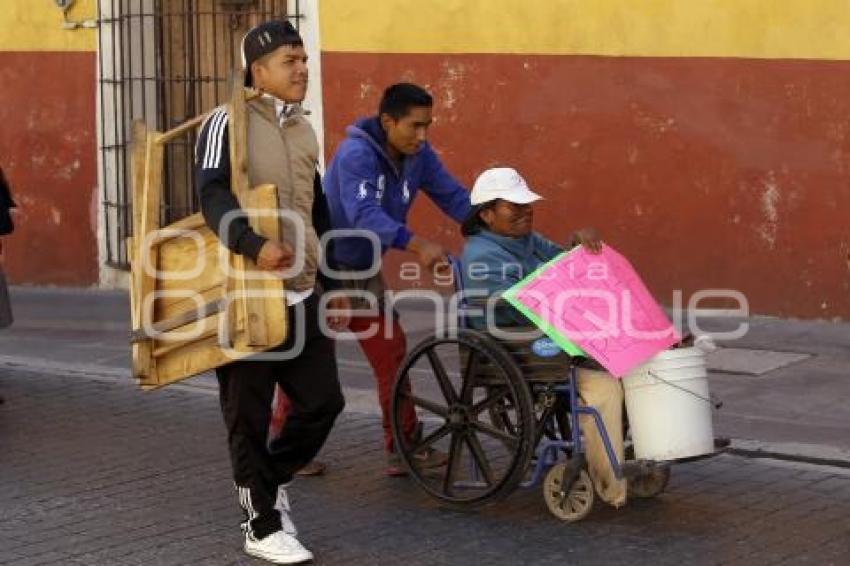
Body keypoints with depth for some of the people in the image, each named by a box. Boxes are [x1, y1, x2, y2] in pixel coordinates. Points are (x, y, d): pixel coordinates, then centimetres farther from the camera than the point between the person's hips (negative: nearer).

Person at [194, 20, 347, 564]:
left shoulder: (304, 130, 15)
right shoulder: (227, 123, -9)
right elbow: (214, 195, -23)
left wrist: (331, 284, 24)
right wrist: (254, 245, -38)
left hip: (302, 293, 7)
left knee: (323, 401, 5)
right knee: (249, 415, 1)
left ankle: (271, 480, 29)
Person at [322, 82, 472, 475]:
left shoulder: (418, 154, -4)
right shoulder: (356, 154, -26)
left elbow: (453, 197, -2)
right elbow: (364, 213, -40)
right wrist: (416, 245, -51)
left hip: (363, 268, 7)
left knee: (389, 351, 5)